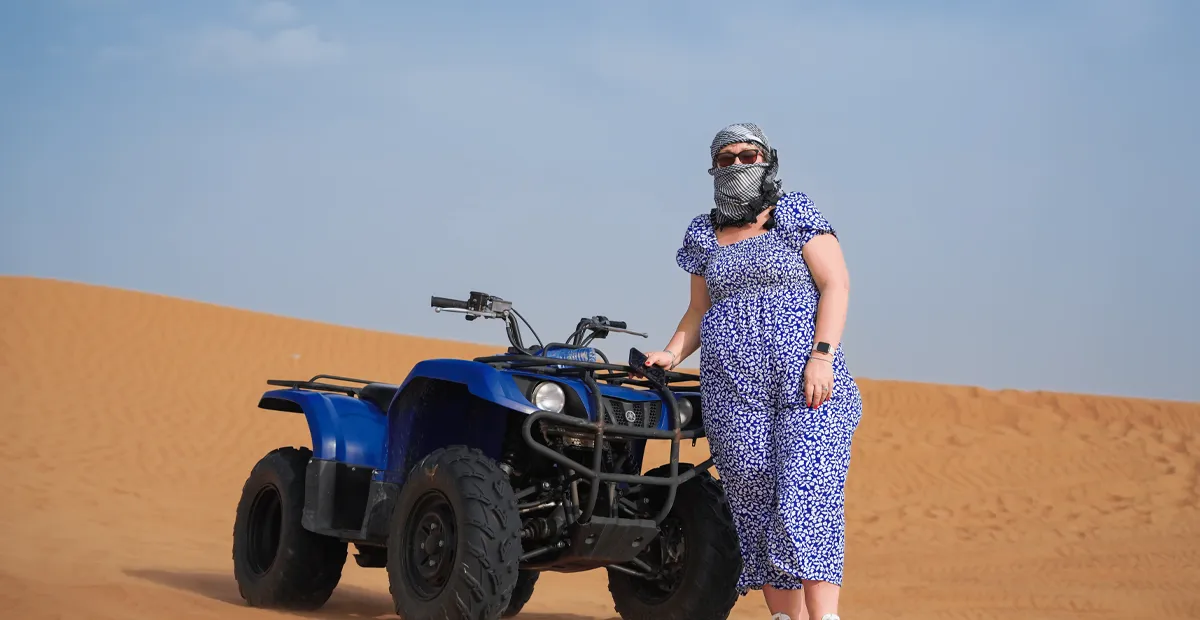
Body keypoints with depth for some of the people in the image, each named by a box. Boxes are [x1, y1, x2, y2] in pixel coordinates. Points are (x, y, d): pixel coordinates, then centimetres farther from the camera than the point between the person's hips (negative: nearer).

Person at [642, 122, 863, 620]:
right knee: (755, 505, 0)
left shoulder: (797, 215, 4)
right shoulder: (704, 234, 17)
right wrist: (672, 354, 5)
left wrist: (821, 356, -13)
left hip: (805, 379, -4)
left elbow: (835, 285, -2)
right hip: (732, 390, 4)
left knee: (807, 497, -16)